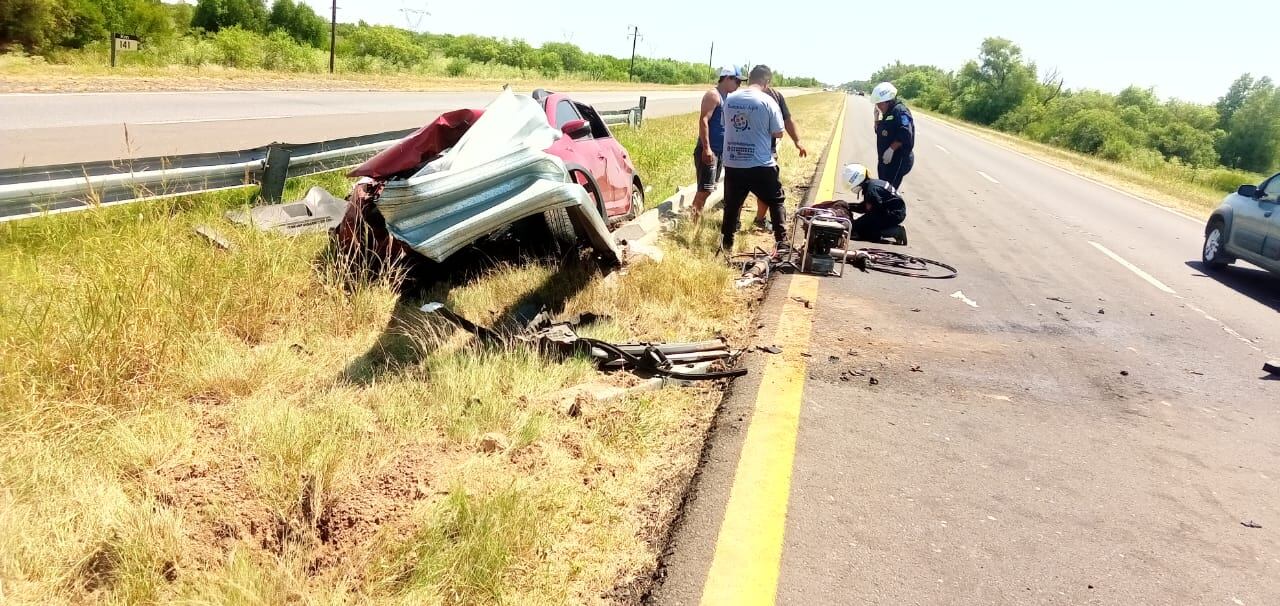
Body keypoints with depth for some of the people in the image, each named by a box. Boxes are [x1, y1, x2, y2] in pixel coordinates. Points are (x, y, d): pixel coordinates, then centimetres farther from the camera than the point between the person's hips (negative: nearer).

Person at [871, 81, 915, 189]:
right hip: (886, 160, 10)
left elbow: (905, 135, -26)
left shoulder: (900, 111, -15)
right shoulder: (888, 113, 16)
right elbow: (878, 131, 21)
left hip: (898, 160, -10)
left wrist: (891, 149, -27)